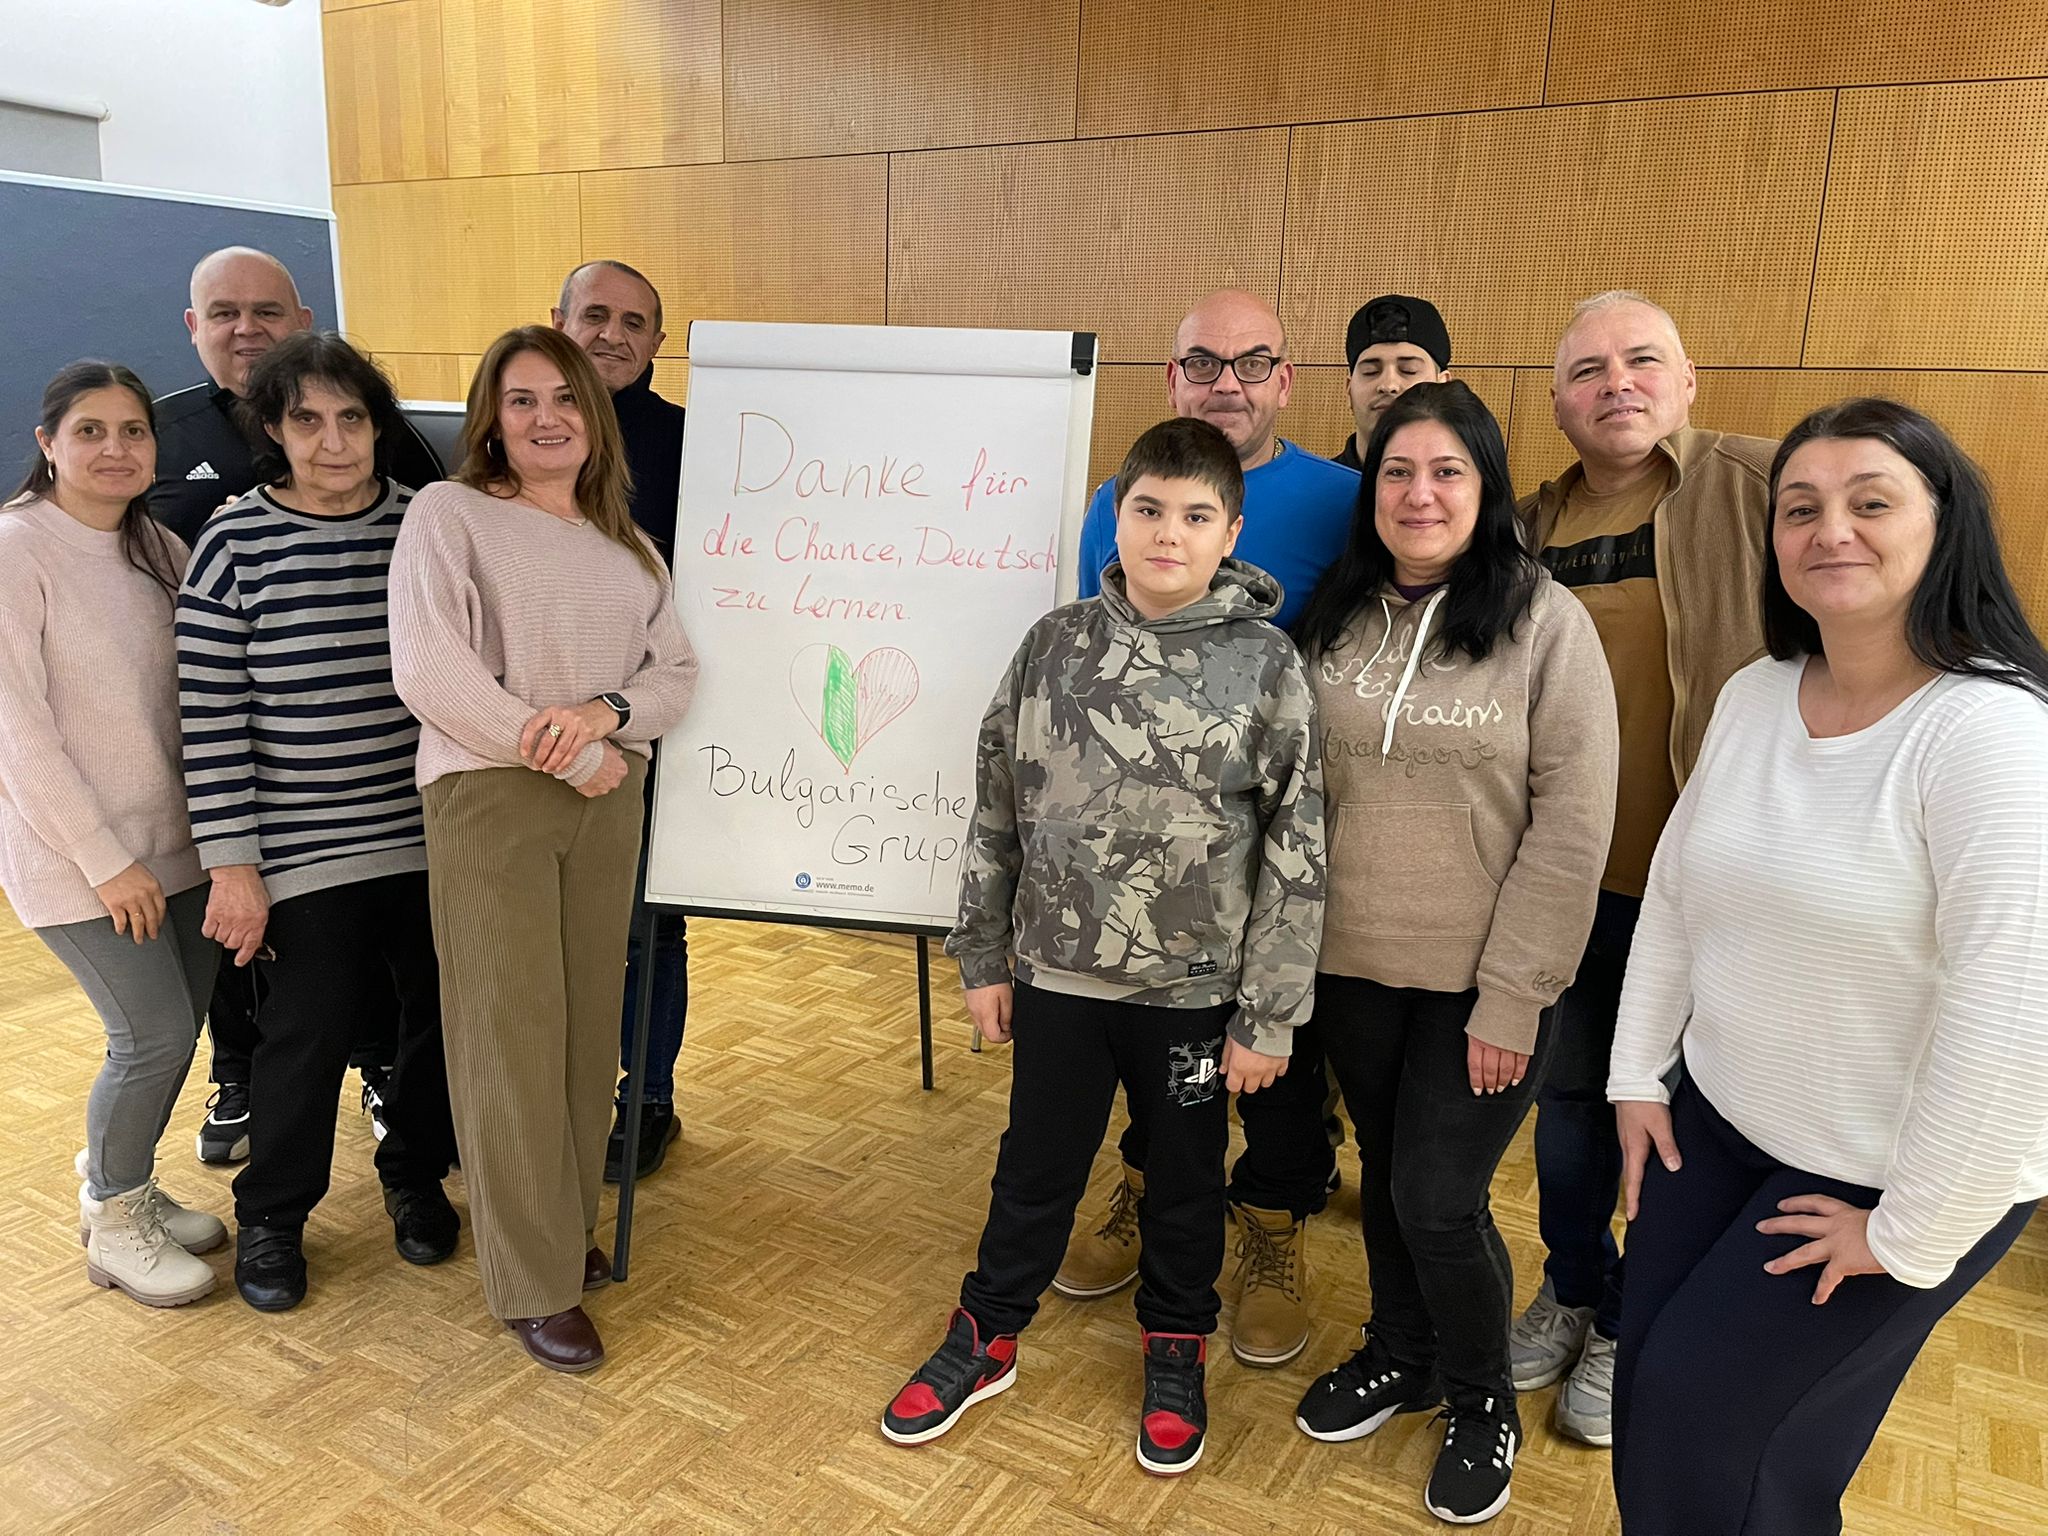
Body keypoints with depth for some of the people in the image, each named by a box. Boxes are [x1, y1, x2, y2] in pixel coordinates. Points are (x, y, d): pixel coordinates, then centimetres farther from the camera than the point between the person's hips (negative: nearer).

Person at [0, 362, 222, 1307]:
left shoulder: (160, 550, 7)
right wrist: (105, 859, -14)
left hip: (170, 838, 6)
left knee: (172, 1026, 9)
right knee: (155, 1033, -6)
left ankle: (122, 1186, 33)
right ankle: (112, 1224, 18)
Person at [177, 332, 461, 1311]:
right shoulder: (236, 544, -6)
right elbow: (210, 715, -6)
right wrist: (231, 863, -8)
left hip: (436, 840, 3)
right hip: (308, 854, -3)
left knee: (444, 1017, 12)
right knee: (307, 1034, 4)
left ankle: (415, 1173, 38)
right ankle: (271, 1213, 30)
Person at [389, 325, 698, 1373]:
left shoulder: (627, 544, 15)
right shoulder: (449, 514, -2)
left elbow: (677, 673, 8)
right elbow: (428, 670, -13)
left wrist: (605, 714, -14)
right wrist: (567, 755, -13)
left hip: (608, 802, 5)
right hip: (489, 796, -5)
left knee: (588, 1023, 10)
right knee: (513, 1036, -1)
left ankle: (569, 1229, 28)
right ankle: (534, 1285, 12)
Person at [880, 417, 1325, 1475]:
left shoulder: (1266, 665, -10)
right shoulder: (1056, 643, -3)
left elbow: (1297, 854, -8)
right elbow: (997, 808, 3)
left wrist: (1269, 1018, -7)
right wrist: (984, 959, 6)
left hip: (1196, 991, -1)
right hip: (1059, 975, 2)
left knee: (1185, 1181, 18)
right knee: (1035, 1168, 18)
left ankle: (1175, 1351, 43)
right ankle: (986, 1338, 41)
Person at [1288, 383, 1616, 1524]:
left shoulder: (1547, 624, -12)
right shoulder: (1339, 619, 2)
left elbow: (1573, 828, -13)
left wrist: (1509, 999, -14)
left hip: (1480, 982, -4)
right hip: (1355, 965, 4)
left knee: (1439, 1201, 1)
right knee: (1384, 1174, 18)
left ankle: (1483, 1402, 31)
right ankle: (1402, 1355, 44)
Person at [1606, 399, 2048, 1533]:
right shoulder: (1754, 694, -2)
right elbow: (1674, 893, 7)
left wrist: (1907, 1238, -19)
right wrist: (1636, 1076, 7)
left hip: (1897, 1179, -6)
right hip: (1713, 1121, 6)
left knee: (1705, 1420, 5)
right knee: (1648, 1393, 14)